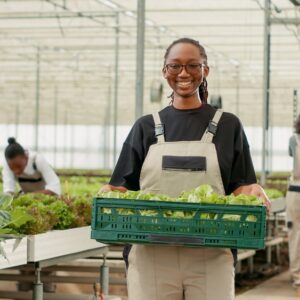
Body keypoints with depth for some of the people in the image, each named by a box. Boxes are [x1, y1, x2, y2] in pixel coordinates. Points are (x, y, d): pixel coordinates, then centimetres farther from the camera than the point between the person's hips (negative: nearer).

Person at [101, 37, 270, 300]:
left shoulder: (227, 126, 12)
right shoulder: (146, 127, 14)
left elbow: (241, 186, 8)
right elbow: (124, 186, 11)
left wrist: (251, 193, -15)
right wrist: (108, 193, -12)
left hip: (209, 259, -1)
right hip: (151, 256, 1)